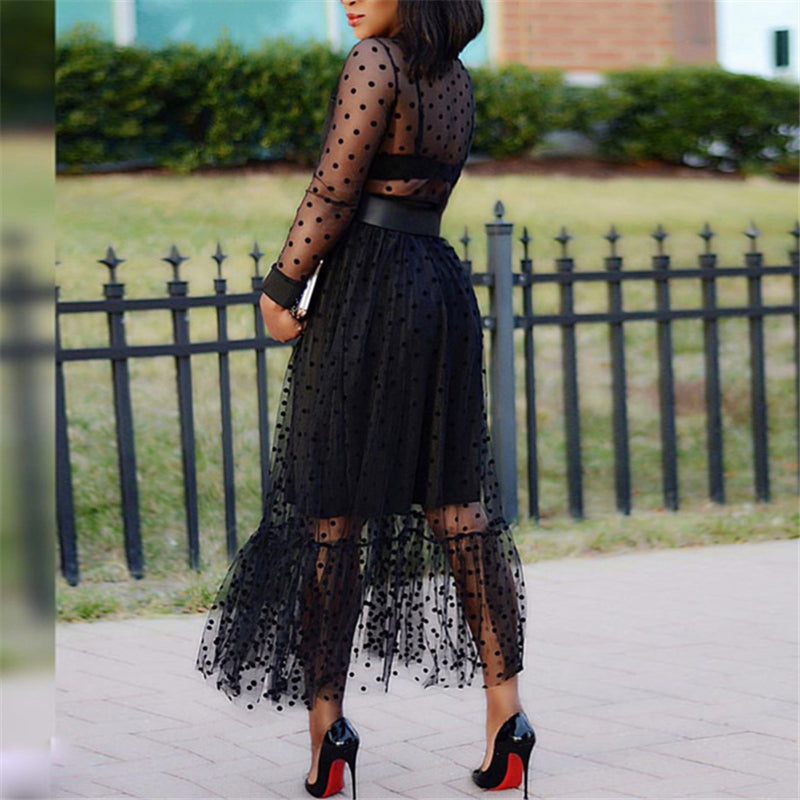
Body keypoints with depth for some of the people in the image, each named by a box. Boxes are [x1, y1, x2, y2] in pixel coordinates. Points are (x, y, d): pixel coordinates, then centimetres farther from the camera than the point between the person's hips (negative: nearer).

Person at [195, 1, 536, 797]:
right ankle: (505, 708, 3)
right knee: (455, 501, 7)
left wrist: (280, 289, -5)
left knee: (331, 509, 0)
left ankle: (326, 717, 1)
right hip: (445, 286, 7)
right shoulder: (456, 77, 14)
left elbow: (333, 192, -12)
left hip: (367, 286, -7)